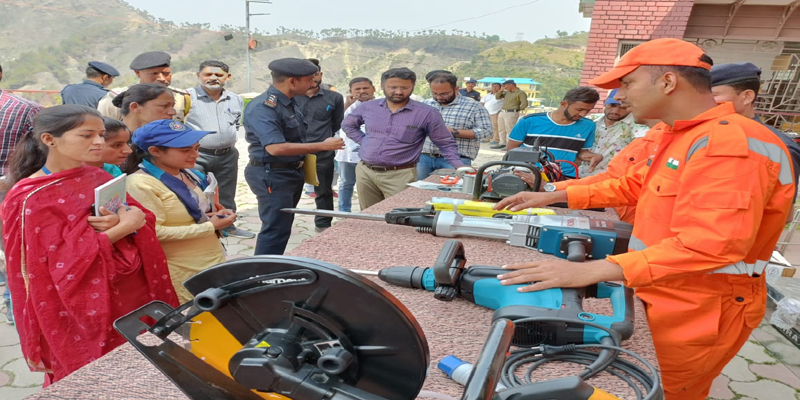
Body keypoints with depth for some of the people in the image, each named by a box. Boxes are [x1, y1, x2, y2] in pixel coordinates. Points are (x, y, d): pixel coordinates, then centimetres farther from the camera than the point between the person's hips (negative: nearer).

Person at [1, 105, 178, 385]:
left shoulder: (98, 177, 5)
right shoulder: (32, 199, -14)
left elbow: (145, 219, 1)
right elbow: (67, 261, -20)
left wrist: (120, 222, -20)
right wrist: (123, 227, -20)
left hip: (133, 296, 6)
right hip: (87, 310, -5)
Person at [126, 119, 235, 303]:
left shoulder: (191, 175, 8)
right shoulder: (141, 184, -15)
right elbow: (154, 232, -21)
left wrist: (219, 216, -1)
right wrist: (210, 227, -20)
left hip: (216, 261, 8)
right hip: (184, 274, -7)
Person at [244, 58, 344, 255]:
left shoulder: (289, 103, 8)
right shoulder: (263, 107, -22)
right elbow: (275, 148, -31)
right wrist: (323, 145, -26)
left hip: (292, 172, 10)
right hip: (271, 175, -10)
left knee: (282, 227, 19)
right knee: (276, 230, -5)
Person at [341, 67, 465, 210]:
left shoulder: (427, 113, -7)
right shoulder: (368, 107, 5)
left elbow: (446, 143, 0)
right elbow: (348, 124, 22)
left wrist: (460, 166, -10)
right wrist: (364, 141, 8)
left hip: (400, 175, -4)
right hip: (365, 172, 4)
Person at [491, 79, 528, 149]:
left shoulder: (520, 93, -6)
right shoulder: (507, 92, 17)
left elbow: (524, 104, -14)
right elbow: (497, 97, 20)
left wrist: (517, 109, -5)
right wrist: (502, 90, 9)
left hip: (511, 113, -8)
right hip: (502, 112, 8)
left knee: (510, 130, -8)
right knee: (501, 130, 11)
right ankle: (502, 143, 19)